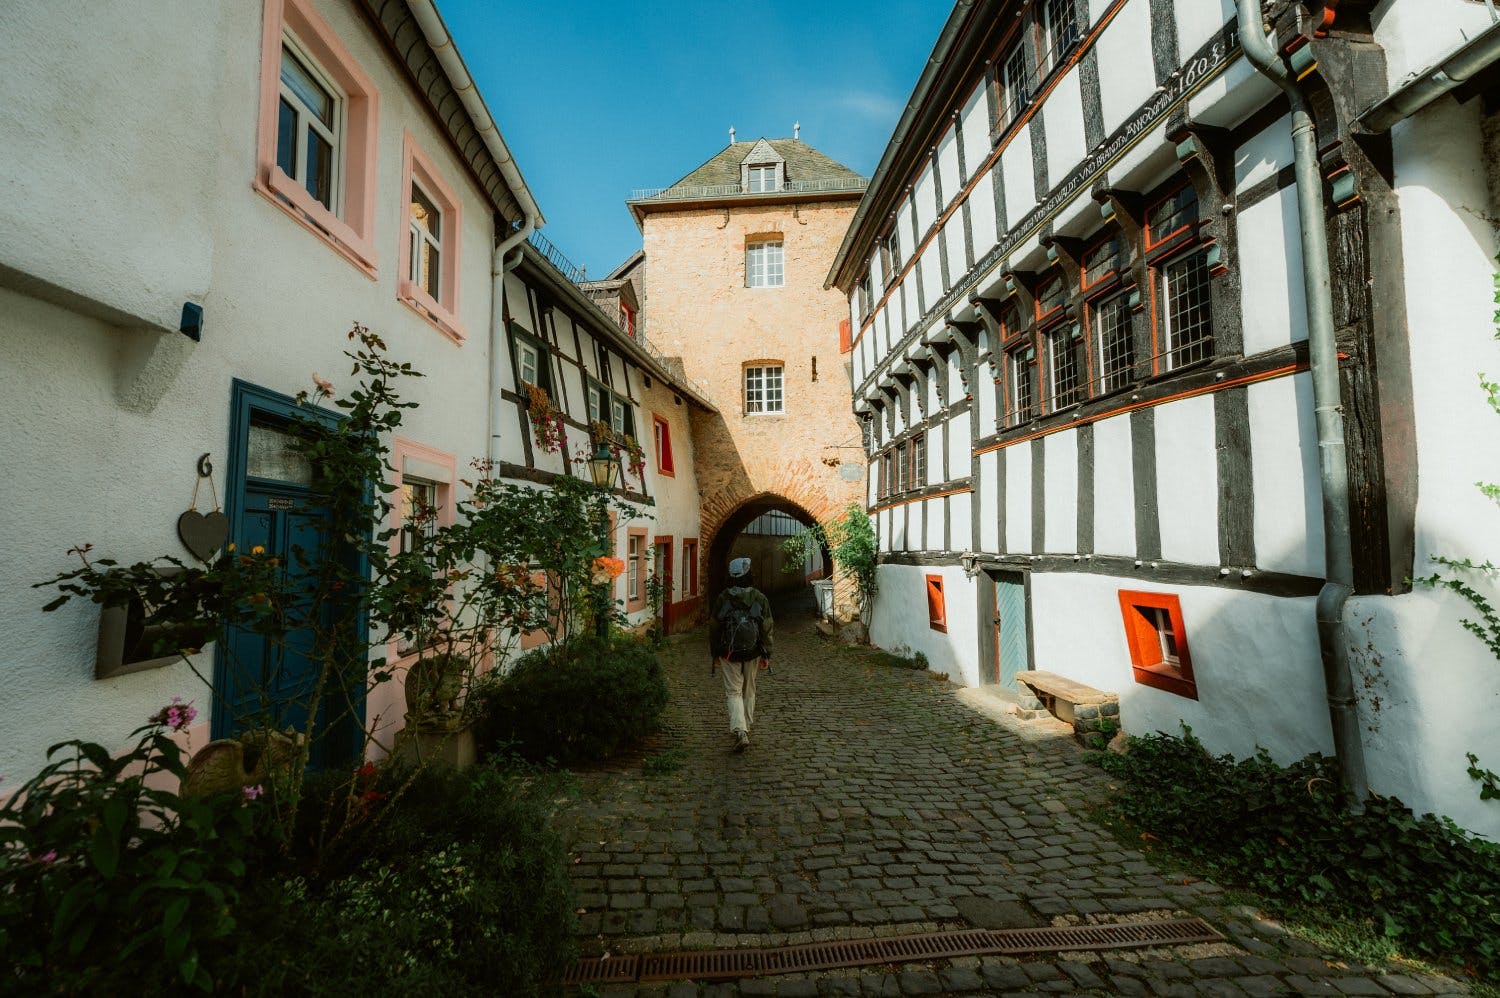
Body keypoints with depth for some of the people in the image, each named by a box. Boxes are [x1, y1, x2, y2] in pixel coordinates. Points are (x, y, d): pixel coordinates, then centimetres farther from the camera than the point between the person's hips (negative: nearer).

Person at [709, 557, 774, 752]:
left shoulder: (722, 599, -6)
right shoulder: (760, 598, -5)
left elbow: (713, 628, 0)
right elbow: (767, 629, -4)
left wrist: (715, 654, 11)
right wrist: (766, 655, 4)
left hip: (729, 654, -1)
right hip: (753, 653, 1)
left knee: (734, 692, 4)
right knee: (749, 691, 18)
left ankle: (740, 731, -12)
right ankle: (746, 727, 31)